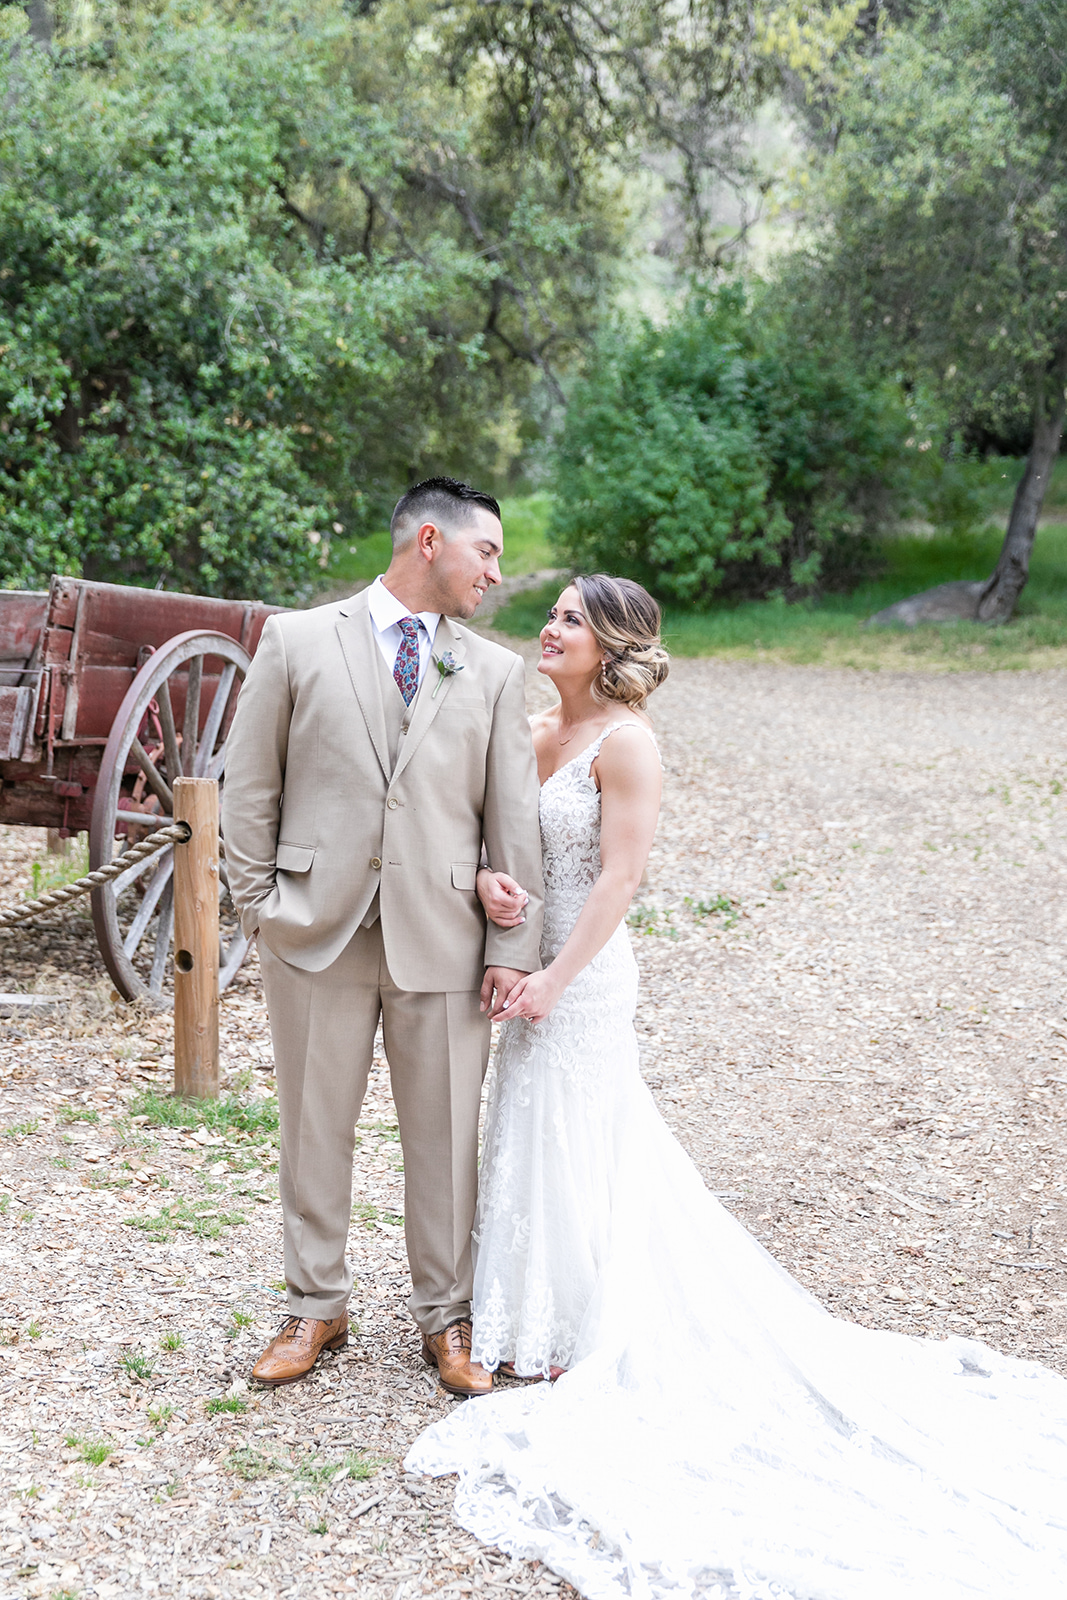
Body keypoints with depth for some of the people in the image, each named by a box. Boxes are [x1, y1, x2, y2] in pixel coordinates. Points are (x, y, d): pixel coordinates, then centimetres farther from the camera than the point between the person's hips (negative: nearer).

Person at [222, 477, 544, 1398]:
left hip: (443, 940, 1)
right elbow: (251, 783, 5)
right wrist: (258, 901, 0)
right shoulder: (297, 643, 2)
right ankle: (317, 1310, 28)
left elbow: (514, 819, 3)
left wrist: (513, 944, -1)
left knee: (446, 1136, 8)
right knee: (315, 1130, 11)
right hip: (317, 932, -1)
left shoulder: (496, 673, 6)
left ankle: (446, 1317, 26)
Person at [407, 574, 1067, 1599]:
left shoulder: (624, 743, -16)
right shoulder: (537, 735, 6)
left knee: (572, 1149, 4)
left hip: (583, 975, -8)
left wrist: (554, 980, -20)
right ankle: (548, 1315, 34)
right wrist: (489, 878, -14)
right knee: (540, 1141, 17)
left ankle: (576, 1336, 21)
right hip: (536, 966, 8)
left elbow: (619, 875, -19)